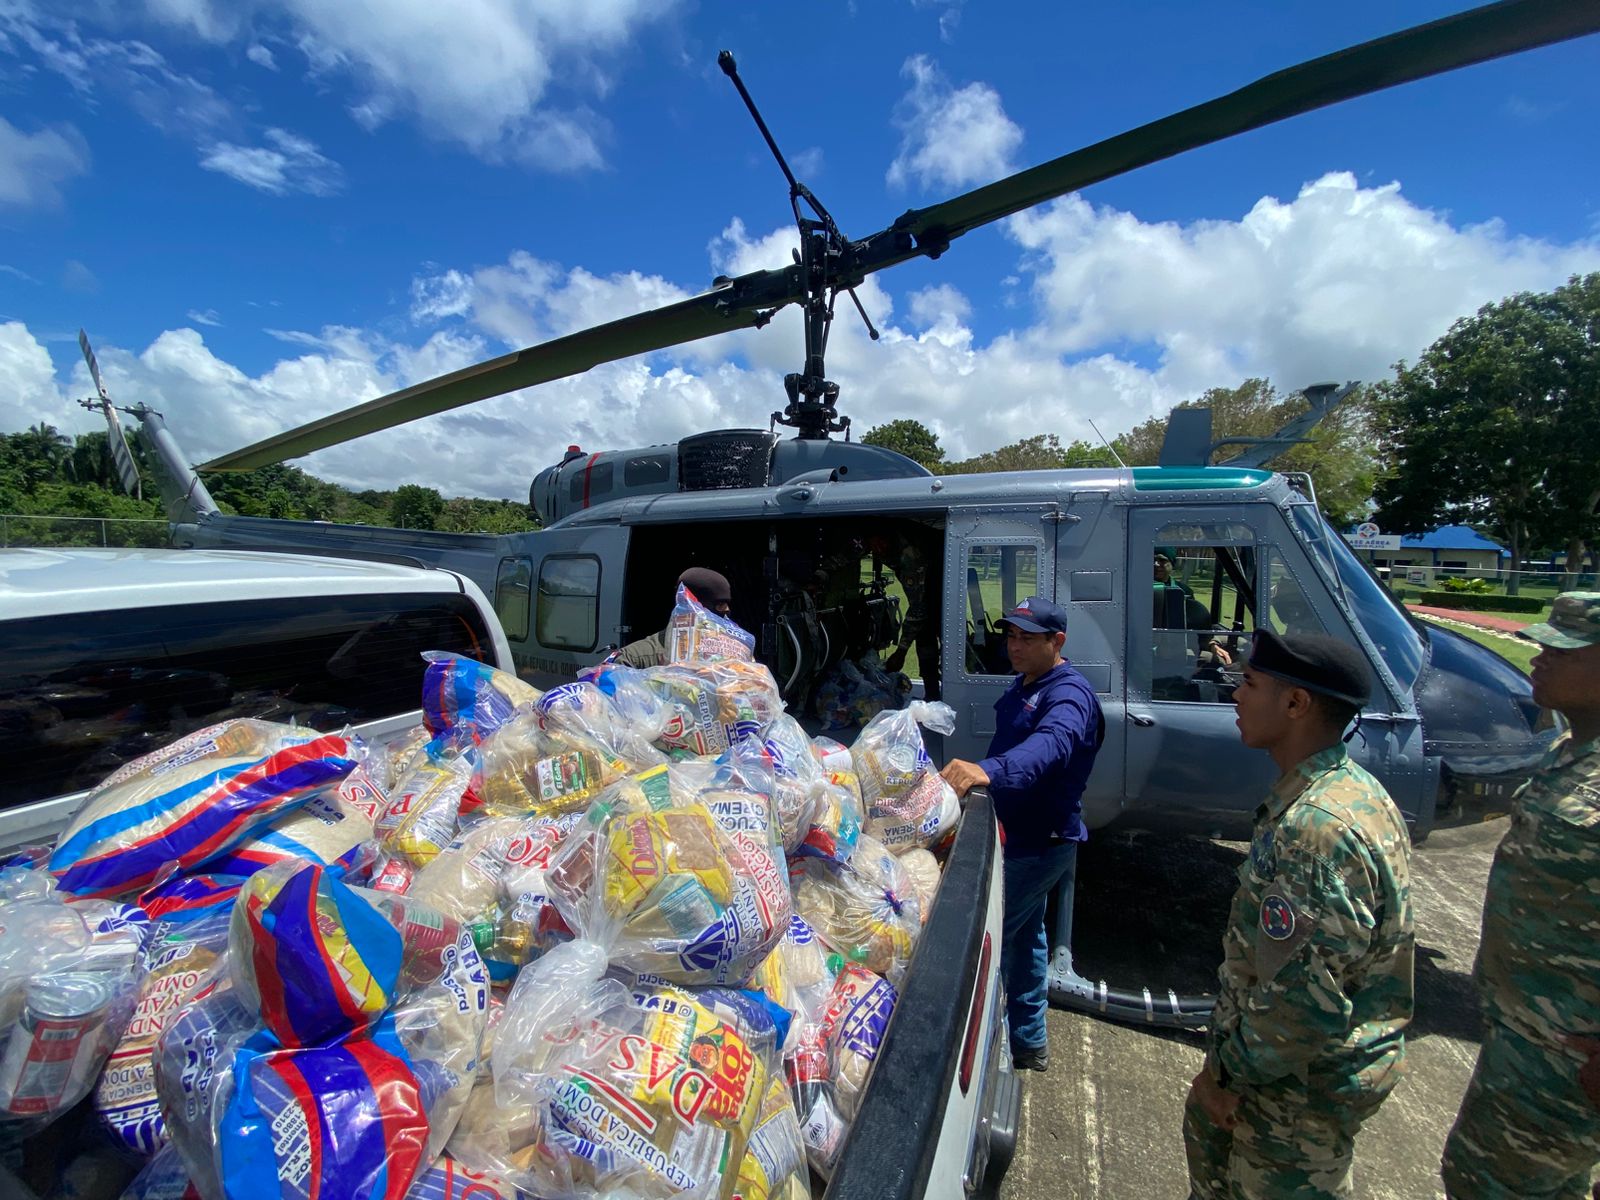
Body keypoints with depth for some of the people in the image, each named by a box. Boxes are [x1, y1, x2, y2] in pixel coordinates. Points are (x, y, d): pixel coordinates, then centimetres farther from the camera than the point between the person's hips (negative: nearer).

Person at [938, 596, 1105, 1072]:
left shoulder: (1069, 694, -25)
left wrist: (988, 771, -62)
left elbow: (1050, 745, -46)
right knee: (1024, 934, 22)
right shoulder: (1023, 684, 6)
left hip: (1039, 842, -10)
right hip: (1020, 836, 10)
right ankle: (1029, 1042, 40)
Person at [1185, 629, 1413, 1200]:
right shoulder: (1347, 789, -1)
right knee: (1209, 1132, 27)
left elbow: (1304, 1004, -31)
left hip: (1304, 1081, -8)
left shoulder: (1317, 827, -35)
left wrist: (1226, 1072, -16)